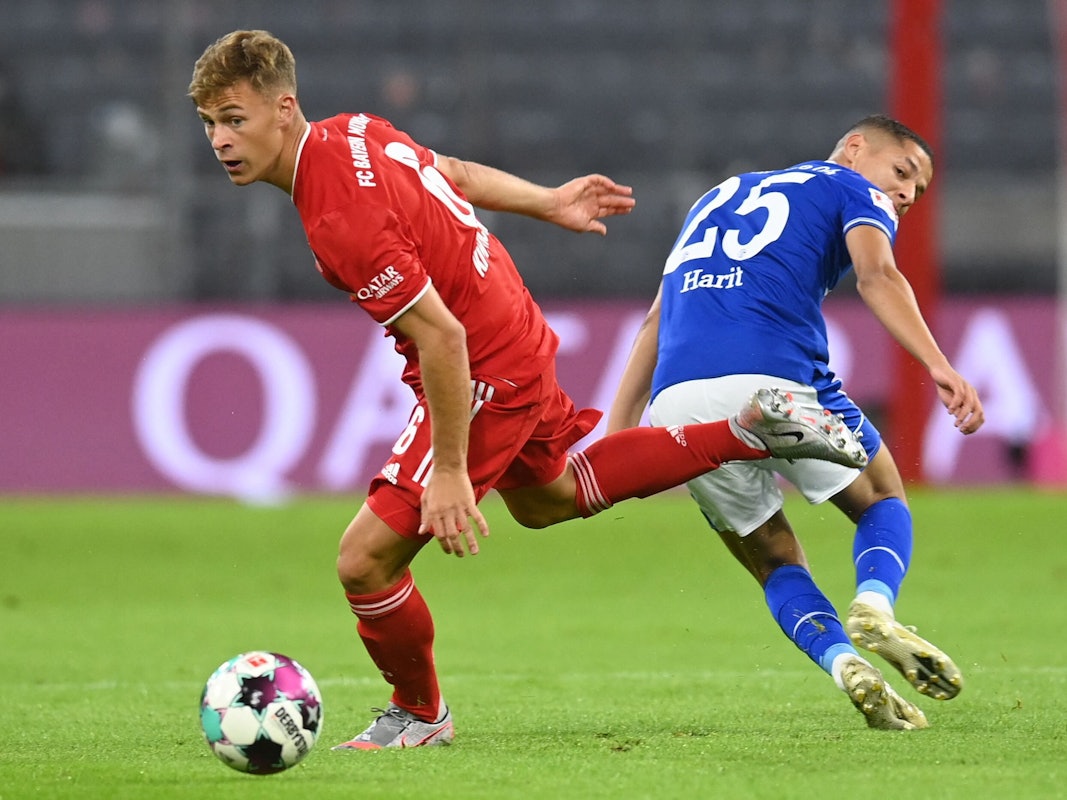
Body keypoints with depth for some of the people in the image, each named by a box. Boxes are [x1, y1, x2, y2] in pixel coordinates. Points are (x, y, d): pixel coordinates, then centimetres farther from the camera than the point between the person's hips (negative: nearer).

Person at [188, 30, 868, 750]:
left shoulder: (341, 221, -33)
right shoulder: (350, 132, -6)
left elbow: (442, 337, -32)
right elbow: (451, 173, 11)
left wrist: (450, 472, -27)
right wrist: (549, 203, 27)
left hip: (486, 376, -10)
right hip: (518, 334, 10)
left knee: (366, 560, -9)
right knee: (544, 497, 36)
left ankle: (420, 715, 17)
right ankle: (749, 431, 37)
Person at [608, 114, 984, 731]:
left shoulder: (723, 195, 35)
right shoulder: (855, 192, 16)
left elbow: (658, 321, 28)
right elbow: (877, 275, -6)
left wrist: (618, 433, 24)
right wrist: (939, 367, -19)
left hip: (677, 399, 5)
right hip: (776, 378, -4)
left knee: (776, 566, 18)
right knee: (885, 503, 18)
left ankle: (845, 664, -9)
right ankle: (874, 606, -12)